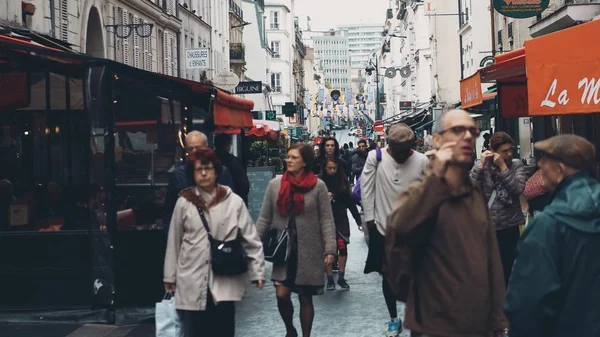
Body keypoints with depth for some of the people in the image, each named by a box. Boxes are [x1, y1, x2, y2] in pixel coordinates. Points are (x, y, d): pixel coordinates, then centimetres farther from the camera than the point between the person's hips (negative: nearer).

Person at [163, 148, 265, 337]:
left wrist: (257, 271, -2)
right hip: (192, 282, 1)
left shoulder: (234, 202, -2)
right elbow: (173, 242, 6)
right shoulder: (184, 203, 0)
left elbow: (251, 239, 1)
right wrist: (170, 276, 9)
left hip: (224, 283, -1)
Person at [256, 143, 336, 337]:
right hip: (283, 250, 2)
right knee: (281, 294, -5)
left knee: (305, 298, 6)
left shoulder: (318, 186, -4)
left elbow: (326, 220, -5)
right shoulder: (275, 184, 2)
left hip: (308, 252, -1)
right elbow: (264, 218, 5)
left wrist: (330, 249, -12)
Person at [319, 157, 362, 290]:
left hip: (340, 219, 2)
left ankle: (341, 277, 9)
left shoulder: (343, 181, 2)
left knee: (342, 247, -5)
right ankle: (330, 279, 12)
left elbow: (350, 202, 5)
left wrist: (358, 220, 3)